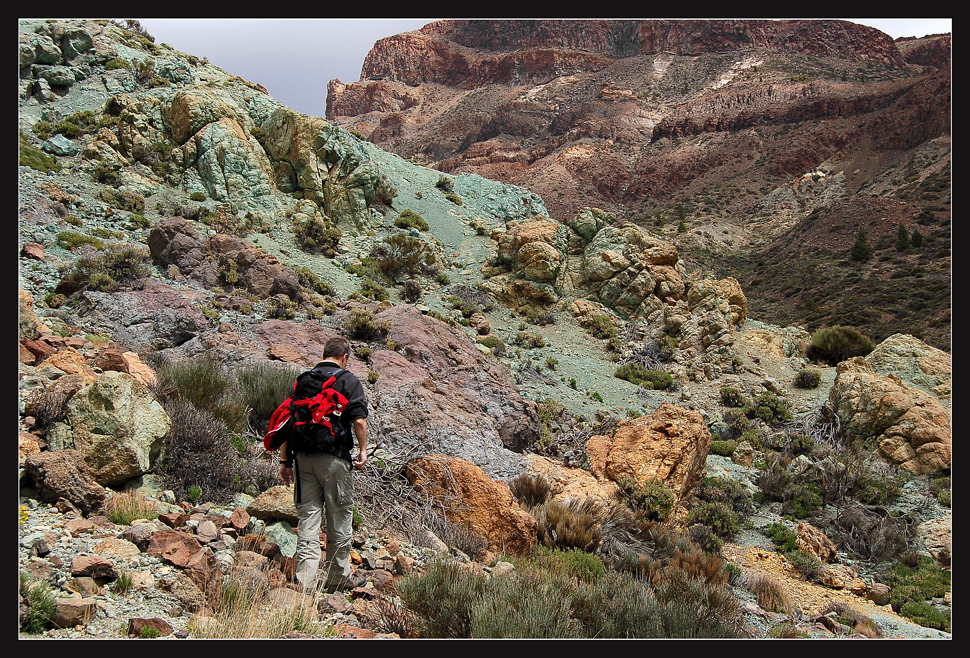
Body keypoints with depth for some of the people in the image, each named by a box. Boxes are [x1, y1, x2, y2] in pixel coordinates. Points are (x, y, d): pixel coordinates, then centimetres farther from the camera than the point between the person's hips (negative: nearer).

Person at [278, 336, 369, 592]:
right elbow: (358, 420, -10)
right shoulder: (349, 380, -1)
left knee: (308, 517, 5)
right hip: (334, 457, -4)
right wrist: (363, 450, 5)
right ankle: (339, 577, 18)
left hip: (303, 456, 4)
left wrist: (285, 460, 13)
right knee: (339, 518, 8)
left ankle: (305, 581, 0)